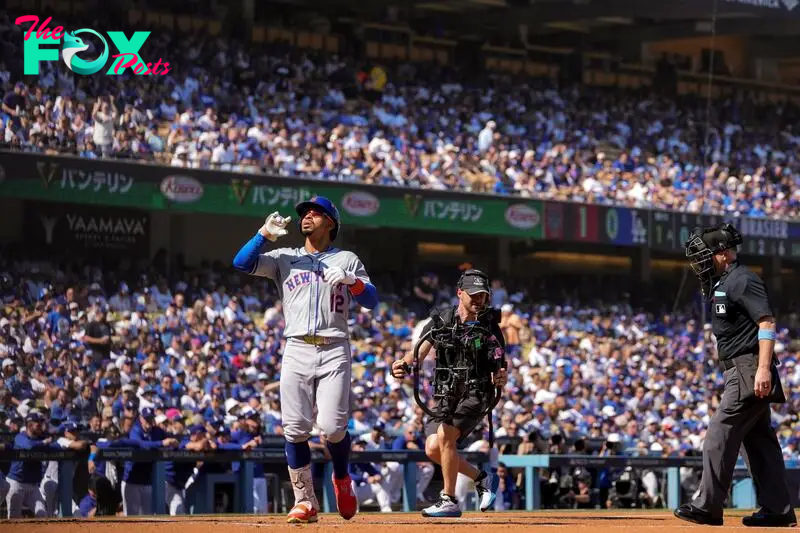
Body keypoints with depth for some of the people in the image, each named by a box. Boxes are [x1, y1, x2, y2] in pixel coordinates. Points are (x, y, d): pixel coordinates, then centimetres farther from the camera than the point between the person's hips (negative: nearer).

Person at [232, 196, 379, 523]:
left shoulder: (347, 260, 15)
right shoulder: (285, 258, 17)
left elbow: (371, 301, 3)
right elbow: (242, 263, 3)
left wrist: (351, 281, -15)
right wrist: (265, 234, -7)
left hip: (334, 351, -2)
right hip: (297, 350, 2)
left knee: (333, 427, -13)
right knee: (295, 430, -7)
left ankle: (341, 478, 16)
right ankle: (305, 501, 2)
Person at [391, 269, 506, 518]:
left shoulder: (490, 327, -4)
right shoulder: (441, 320, 2)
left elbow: (499, 367, -3)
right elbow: (420, 351, -6)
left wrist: (501, 377, -27)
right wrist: (403, 366, -27)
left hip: (477, 393, -5)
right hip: (448, 394, 5)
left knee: (445, 435, -23)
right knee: (433, 448, 0)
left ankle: (450, 501, -13)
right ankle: (481, 479, 21)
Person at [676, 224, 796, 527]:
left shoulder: (741, 280, -12)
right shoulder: (723, 283, 19)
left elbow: (767, 323, -21)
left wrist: (763, 368, -29)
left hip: (749, 369, -11)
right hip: (742, 373, 11)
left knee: (720, 435, -10)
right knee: (759, 439, 10)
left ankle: (707, 507, -10)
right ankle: (777, 510, 11)